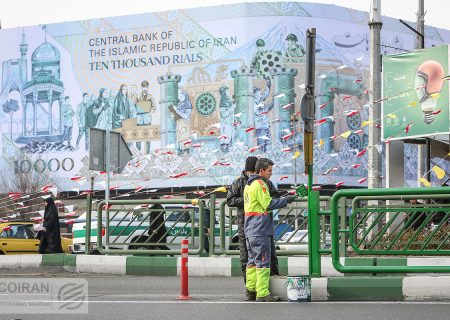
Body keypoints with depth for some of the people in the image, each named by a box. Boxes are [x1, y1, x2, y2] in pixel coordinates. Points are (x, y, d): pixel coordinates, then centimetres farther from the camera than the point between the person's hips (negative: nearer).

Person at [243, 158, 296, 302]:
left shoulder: (249, 184, 17)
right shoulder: (259, 184, -13)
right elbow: (268, 204, -18)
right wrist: (286, 200, -10)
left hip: (250, 230, 10)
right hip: (260, 230, -10)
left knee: (253, 260, 15)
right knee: (263, 262, -9)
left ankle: (251, 290, 18)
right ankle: (263, 294, -10)